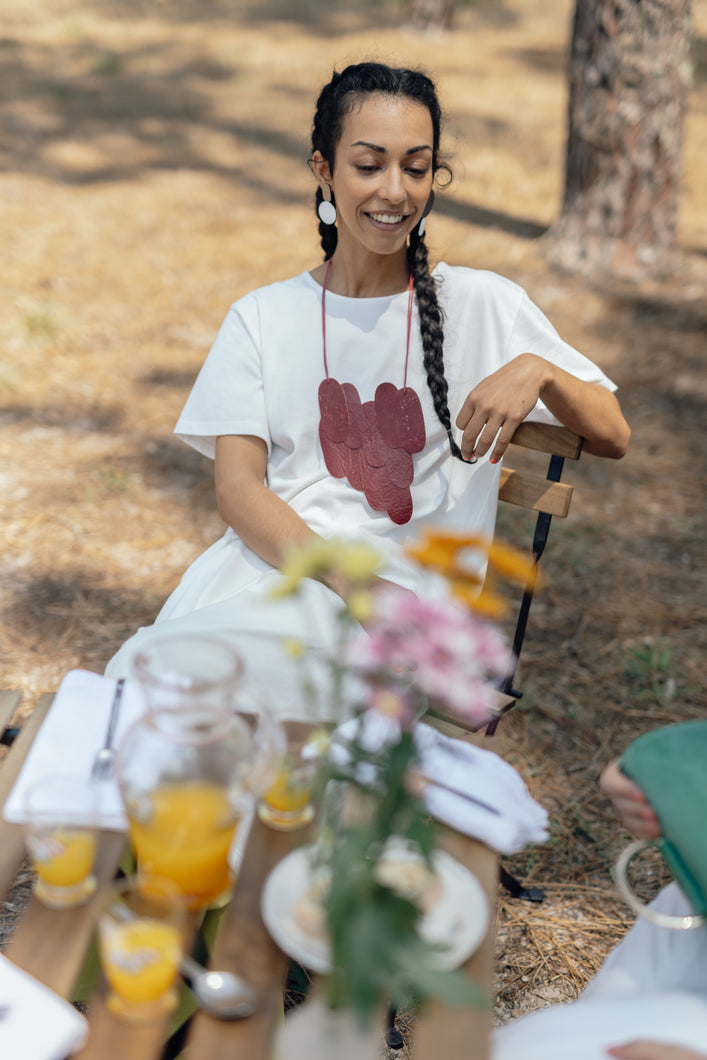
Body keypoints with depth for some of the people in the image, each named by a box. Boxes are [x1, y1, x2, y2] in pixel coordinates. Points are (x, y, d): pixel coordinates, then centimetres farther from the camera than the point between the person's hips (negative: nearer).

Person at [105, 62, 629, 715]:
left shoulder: (482, 305, 9)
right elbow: (237, 488, 0)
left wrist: (539, 369, -13)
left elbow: (613, 439, 10)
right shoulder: (261, 319, 12)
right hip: (262, 560, 3)